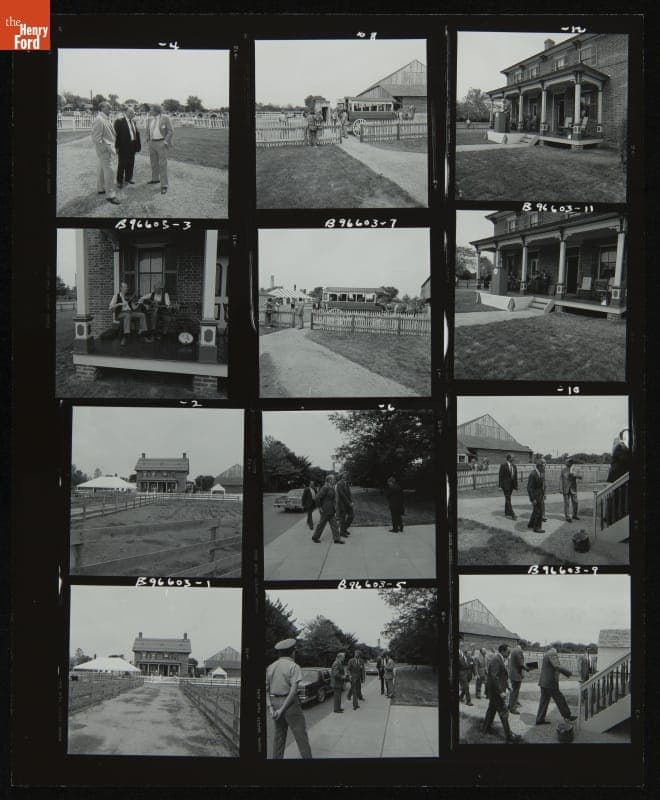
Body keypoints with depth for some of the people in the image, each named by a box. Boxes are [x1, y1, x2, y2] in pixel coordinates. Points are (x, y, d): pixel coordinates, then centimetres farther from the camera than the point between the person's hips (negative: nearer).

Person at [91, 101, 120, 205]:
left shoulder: (105, 119, 11)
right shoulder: (99, 120, -19)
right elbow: (96, 138, -21)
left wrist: (111, 147, 15)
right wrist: (104, 148, -20)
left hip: (108, 148, 10)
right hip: (104, 150, -10)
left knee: (102, 169, 21)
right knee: (109, 171, -10)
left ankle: (101, 188, 34)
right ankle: (110, 195, -9)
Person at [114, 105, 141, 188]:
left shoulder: (133, 122, 14)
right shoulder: (119, 121, -9)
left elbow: (137, 133, 16)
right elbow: (116, 134, -12)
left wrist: (138, 144, 9)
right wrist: (117, 146, -17)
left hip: (132, 147, 7)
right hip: (123, 147, -7)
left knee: (130, 164, 14)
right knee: (121, 165, 1)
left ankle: (128, 178, 28)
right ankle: (120, 181, 8)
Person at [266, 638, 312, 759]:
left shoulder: (271, 667, 5)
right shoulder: (294, 667, -13)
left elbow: (264, 690, 1)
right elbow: (293, 690, -23)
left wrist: (271, 708, -10)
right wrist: (282, 710, -21)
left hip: (276, 704, 6)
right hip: (290, 704, -6)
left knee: (279, 736, 16)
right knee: (301, 735, 1)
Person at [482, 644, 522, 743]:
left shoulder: (499, 659, 10)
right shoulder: (496, 660, -22)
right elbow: (494, 677, -27)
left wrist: (507, 685, 16)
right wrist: (501, 691, -26)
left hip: (495, 690, 10)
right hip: (495, 690, -10)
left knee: (492, 709, 20)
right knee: (503, 712, -5)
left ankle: (486, 728, 32)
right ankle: (509, 735, -2)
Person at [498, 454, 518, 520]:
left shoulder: (514, 466, 4)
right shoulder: (503, 465, -12)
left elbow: (515, 477, 7)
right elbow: (501, 476, -11)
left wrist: (516, 486, 5)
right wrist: (500, 486, -13)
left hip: (511, 484, 6)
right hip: (505, 484, -6)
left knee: (508, 498, 15)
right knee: (508, 499, -7)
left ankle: (506, 512, 26)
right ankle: (512, 514, -11)